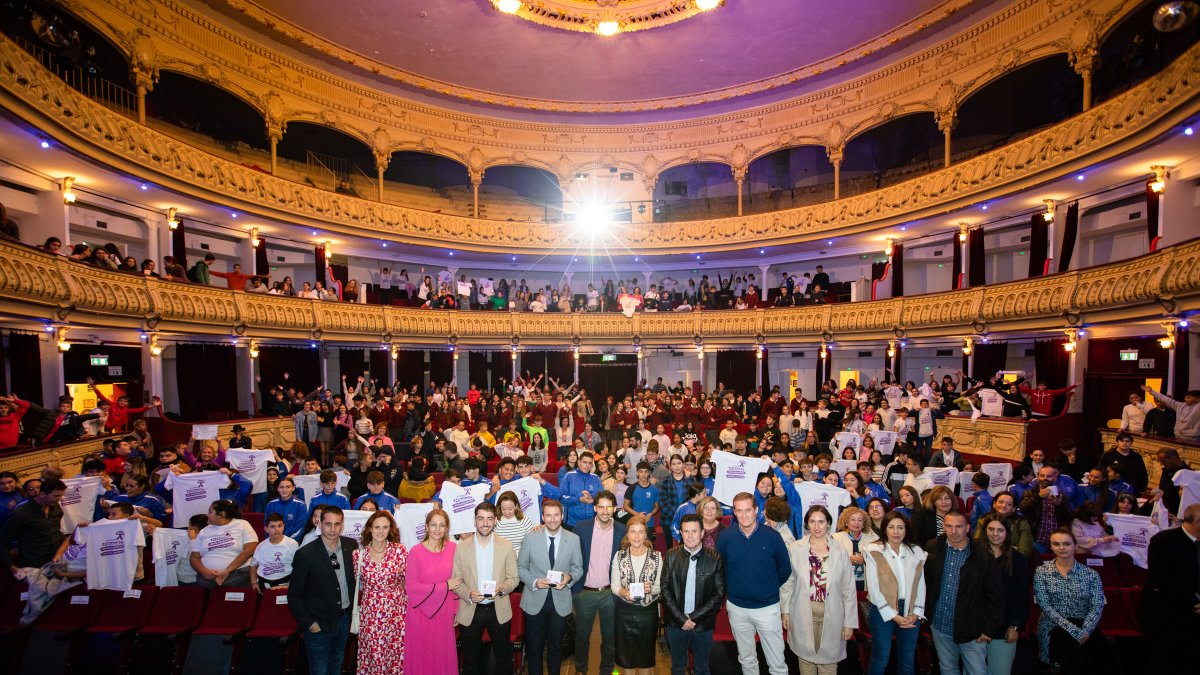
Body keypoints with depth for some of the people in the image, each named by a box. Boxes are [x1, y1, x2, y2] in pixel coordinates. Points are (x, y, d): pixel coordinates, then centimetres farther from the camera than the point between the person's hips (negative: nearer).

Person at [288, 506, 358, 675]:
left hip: (345, 618, 4)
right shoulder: (305, 554, -19)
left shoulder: (352, 545, -8)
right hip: (319, 624, -3)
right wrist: (309, 623, -12)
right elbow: (294, 596, -11)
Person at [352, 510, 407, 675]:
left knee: (395, 652, 7)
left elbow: (409, 580, -1)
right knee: (372, 652, 8)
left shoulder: (400, 550, -7)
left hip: (396, 612, 0)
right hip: (370, 614, 1)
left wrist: (408, 604, 0)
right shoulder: (359, 554, -5)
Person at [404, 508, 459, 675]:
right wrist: (444, 586, -12)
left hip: (444, 612, 2)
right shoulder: (416, 551, -11)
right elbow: (411, 587, -10)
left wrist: (455, 611, 3)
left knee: (444, 656, 12)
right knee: (421, 657, 11)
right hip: (421, 612, -2)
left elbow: (455, 581, 6)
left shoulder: (452, 548, -2)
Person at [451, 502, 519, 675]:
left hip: (499, 611, 0)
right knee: (470, 661, 17)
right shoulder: (461, 547, -6)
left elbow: (514, 578, -1)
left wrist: (501, 588, -20)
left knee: (504, 659, 16)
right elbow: (455, 580, -3)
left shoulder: (506, 546, -5)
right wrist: (468, 594, -20)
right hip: (470, 612, 0)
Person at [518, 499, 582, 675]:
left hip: (560, 601, 1)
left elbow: (578, 567, 2)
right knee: (534, 647, 15)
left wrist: (570, 577, -19)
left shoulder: (573, 539, -7)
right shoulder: (530, 538, -9)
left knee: (556, 647, 19)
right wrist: (534, 582, -18)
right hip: (535, 601, 0)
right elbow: (521, 567, -2)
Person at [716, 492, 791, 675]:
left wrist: (770, 587, 4)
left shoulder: (772, 536, -12)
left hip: (767, 606, -1)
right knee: (746, 660, 18)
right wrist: (730, 589, 3)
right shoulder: (725, 537, -8)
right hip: (737, 607, 2)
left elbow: (785, 568, 2)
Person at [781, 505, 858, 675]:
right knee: (806, 657, 15)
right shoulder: (794, 549, -7)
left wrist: (849, 622, 0)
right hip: (803, 615, 0)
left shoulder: (840, 552, -5)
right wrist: (785, 611, 1)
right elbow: (787, 582, 0)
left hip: (831, 616, 0)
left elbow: (849, 590, -1)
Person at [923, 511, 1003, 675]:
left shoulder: (983, 556, -12)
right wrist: (924, 610, 3)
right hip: (940, 625, 3)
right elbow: (922, 581, 5)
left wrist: (990, 629, -5)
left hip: (971, 629, -2)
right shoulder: (932, 549, -5)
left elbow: (995, 595, -6)